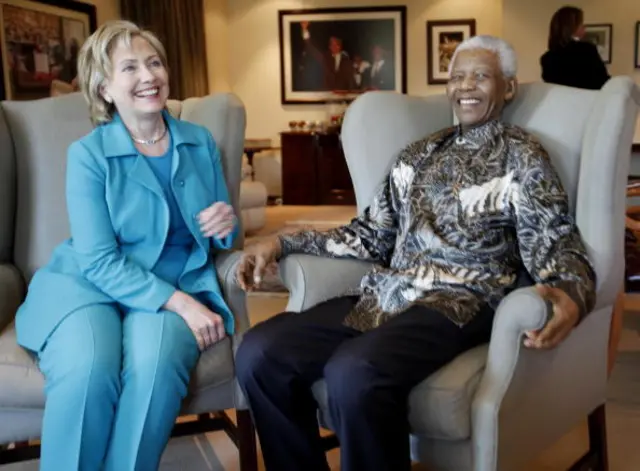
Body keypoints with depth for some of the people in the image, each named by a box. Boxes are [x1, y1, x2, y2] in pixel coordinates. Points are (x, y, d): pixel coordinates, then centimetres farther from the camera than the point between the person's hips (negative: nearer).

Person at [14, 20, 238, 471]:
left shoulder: (201, 141, 6)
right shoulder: (88, 154, -5)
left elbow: (221, 239, 15)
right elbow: (99, 262, -13)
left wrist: (228, 225, -11)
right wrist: (179, 303, -24)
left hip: (180, 285, 2)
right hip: (88, 286, -1)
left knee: (157, 363, -32)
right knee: (87, 372, -33)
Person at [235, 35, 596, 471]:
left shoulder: (523, 157, 5)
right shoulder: (419, 154, 21)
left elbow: (558, 249, -3)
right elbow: (372, 235, 20)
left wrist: (570, 299, -28)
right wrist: (282, 243, 11)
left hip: (459, 304, -5)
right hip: (384, 296, 6)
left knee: (354, 373, -37)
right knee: (259, 353, -18)